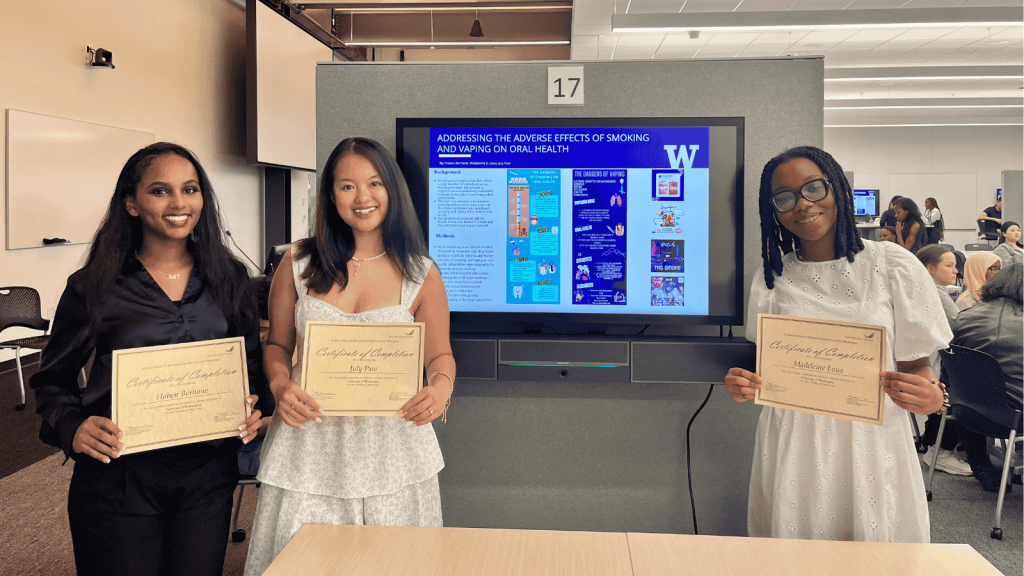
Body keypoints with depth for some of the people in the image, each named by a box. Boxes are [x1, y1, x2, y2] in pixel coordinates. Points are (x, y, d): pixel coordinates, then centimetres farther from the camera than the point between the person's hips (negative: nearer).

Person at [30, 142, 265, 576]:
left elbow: (252, 361, 13)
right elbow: (53, 379, 5)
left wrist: (252, 411, -5)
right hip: (117, 477, -2)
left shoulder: (228, 278, 4)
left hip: (208, 473, 2)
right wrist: (72, 428, -13)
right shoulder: (93, 288, -2)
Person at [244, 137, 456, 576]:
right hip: (309, 445, 1)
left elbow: (439, 354, 6)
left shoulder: (420, 273, 1)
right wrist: (281, 385, -10)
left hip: (392, 447, 0)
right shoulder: (299, 263, 4)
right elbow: (277, 345, 10)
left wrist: (440, 388, -16)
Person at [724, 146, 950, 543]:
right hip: (792, 446, 2)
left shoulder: (894, 266, -2)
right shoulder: (772, 275, 4)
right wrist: (747, 386, -10)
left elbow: (915, 365, 1)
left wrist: (931, 396, -19)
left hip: (872, 443, -1)